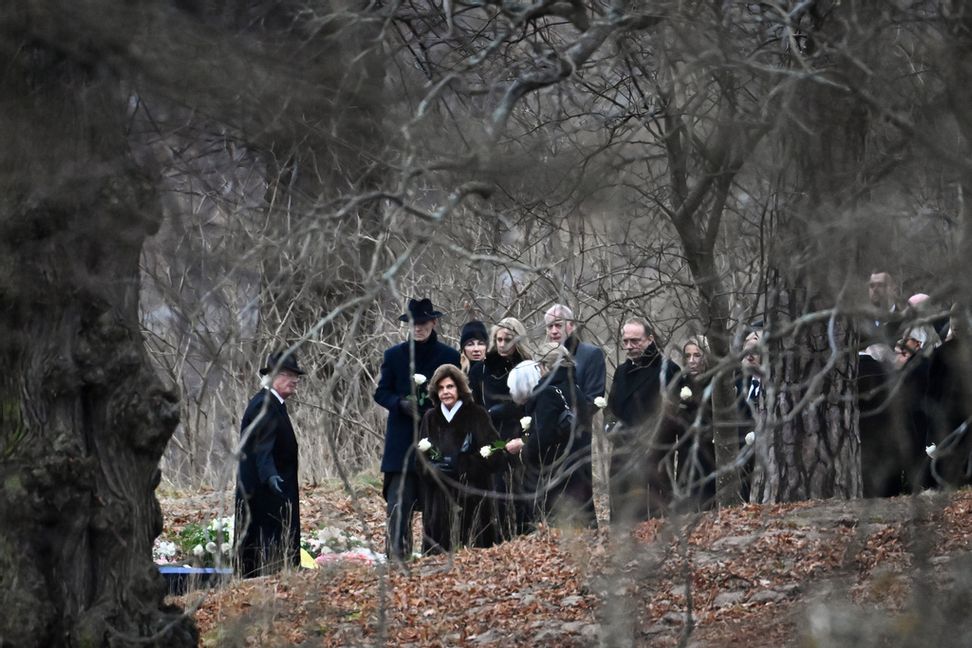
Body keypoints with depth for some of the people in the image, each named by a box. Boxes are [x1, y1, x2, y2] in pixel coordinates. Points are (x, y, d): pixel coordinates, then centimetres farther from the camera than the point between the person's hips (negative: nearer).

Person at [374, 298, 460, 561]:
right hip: (402, 441, 0)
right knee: (398, 505, -9)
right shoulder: (394, 355, 8)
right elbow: (381, 392, 9)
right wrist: (401, 403, -11)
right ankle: (397, 557, -10)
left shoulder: (450, 356, 4)